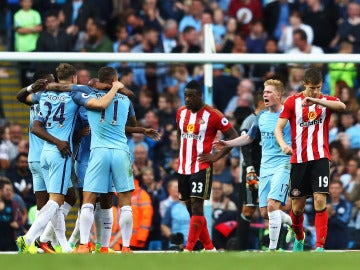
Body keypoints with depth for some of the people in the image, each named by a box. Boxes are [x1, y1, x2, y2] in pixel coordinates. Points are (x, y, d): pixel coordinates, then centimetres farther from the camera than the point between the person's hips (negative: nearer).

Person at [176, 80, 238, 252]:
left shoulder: (212, 115, -10)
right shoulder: (181, 113, 9)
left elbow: (233, 136, -7)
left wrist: (217, 156, -11)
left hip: (201, 167, -7)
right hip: (183, 167, 7)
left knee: (196, 206, -12)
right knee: (191, 208, 9)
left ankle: (189, 249, -15)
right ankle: (209, 247, 18)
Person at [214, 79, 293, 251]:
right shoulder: (261, 117, 13)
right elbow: (249, 137, 26)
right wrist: (227, 144, 18)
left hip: (283, 165, -7)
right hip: (265, 168, 7)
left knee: (272, 204, -23)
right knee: (265, 213, 5)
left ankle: (272, 248, -19)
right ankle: (293, 223, 33)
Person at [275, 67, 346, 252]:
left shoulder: (326, 101, 2)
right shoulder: (292, 102, 2)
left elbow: (342, 106, -21)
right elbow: (278, 128, -2)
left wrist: (316, 101, -33)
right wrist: (283, 144, -23)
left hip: (320, 158, -1)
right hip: (298, 159, 1)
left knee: (320, 201, -15)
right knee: (297, 207, 6)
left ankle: (320, 247, -16)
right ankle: (299, 239, 33)